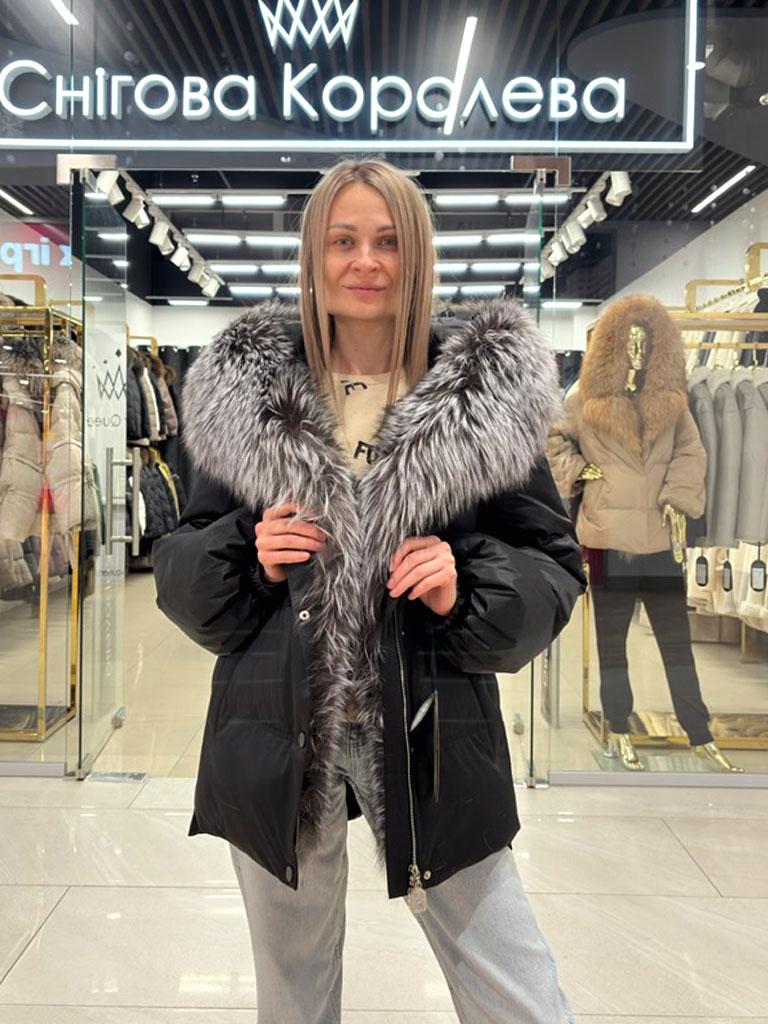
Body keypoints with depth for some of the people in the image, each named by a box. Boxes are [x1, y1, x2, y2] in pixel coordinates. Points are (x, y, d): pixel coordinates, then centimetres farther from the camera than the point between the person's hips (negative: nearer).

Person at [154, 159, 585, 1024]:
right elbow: (180, 571, 8)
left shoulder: (489, 392, -2)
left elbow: (554, 571, 2)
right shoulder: (245, 392, 3)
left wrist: (467, 587, -17)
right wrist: (247, 555, -12)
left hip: (429, 742, -1)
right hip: (277, 736, 2)